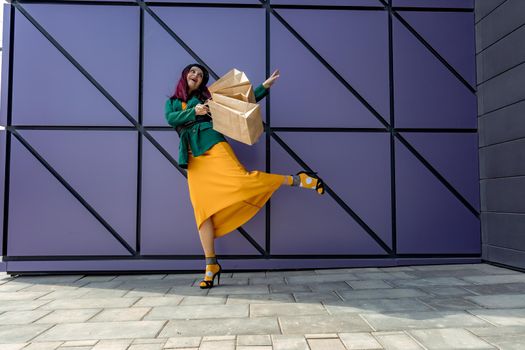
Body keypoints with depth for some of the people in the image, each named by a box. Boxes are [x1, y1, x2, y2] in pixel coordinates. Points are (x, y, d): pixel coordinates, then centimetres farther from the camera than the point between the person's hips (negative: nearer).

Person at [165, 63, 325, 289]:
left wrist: (265, 86, 9)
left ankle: (297, 180, -8)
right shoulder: (171, 102, 26)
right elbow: (170, 119, 2)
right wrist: (194, 112, -13)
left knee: (241, 181, -26)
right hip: (193, 158, 3)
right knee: (201, 209, -6)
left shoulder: (206, 97, 19)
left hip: (213, 146, -2)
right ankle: (211, 265, 0)